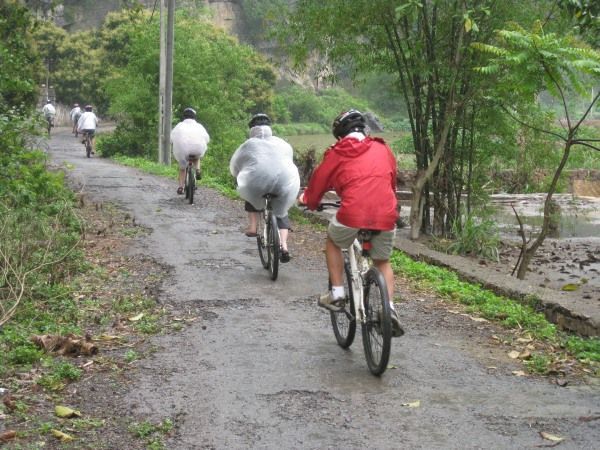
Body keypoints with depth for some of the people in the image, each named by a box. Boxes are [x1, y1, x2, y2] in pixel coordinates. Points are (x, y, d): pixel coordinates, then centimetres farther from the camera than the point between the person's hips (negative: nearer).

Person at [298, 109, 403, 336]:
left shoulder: (337, 153, 9)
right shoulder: (383, 149, 18)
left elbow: (319, 180, 18)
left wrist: (307, 199, 39)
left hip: (352, 216, -3)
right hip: (386, 217, 3)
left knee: (332, 241, 28)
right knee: (383, 262, 26)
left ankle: (337, 294, 23)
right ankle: (389, 308, 8)